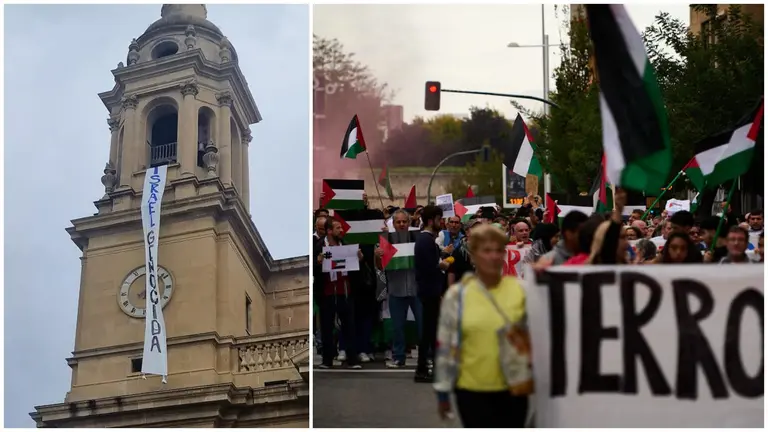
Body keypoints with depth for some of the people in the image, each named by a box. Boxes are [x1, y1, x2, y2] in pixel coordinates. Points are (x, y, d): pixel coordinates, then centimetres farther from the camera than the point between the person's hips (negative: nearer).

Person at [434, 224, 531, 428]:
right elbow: (445, 345, 1)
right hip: (472, 390, -1)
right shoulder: (457, 295, -4)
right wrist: (443, 391, 3)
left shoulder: (521, 289, -2)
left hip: (512, 388, 1)